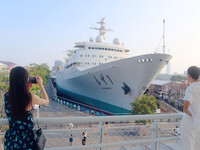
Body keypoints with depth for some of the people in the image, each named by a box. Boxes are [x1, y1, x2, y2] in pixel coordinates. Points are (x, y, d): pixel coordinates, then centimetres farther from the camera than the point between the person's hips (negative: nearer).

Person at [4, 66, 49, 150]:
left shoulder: (6, 96, -10)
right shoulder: (31, 98, -22)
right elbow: (46, 101, 0)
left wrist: (26, 87, 8)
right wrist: (41, 85, 5)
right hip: (26, 139, -3)